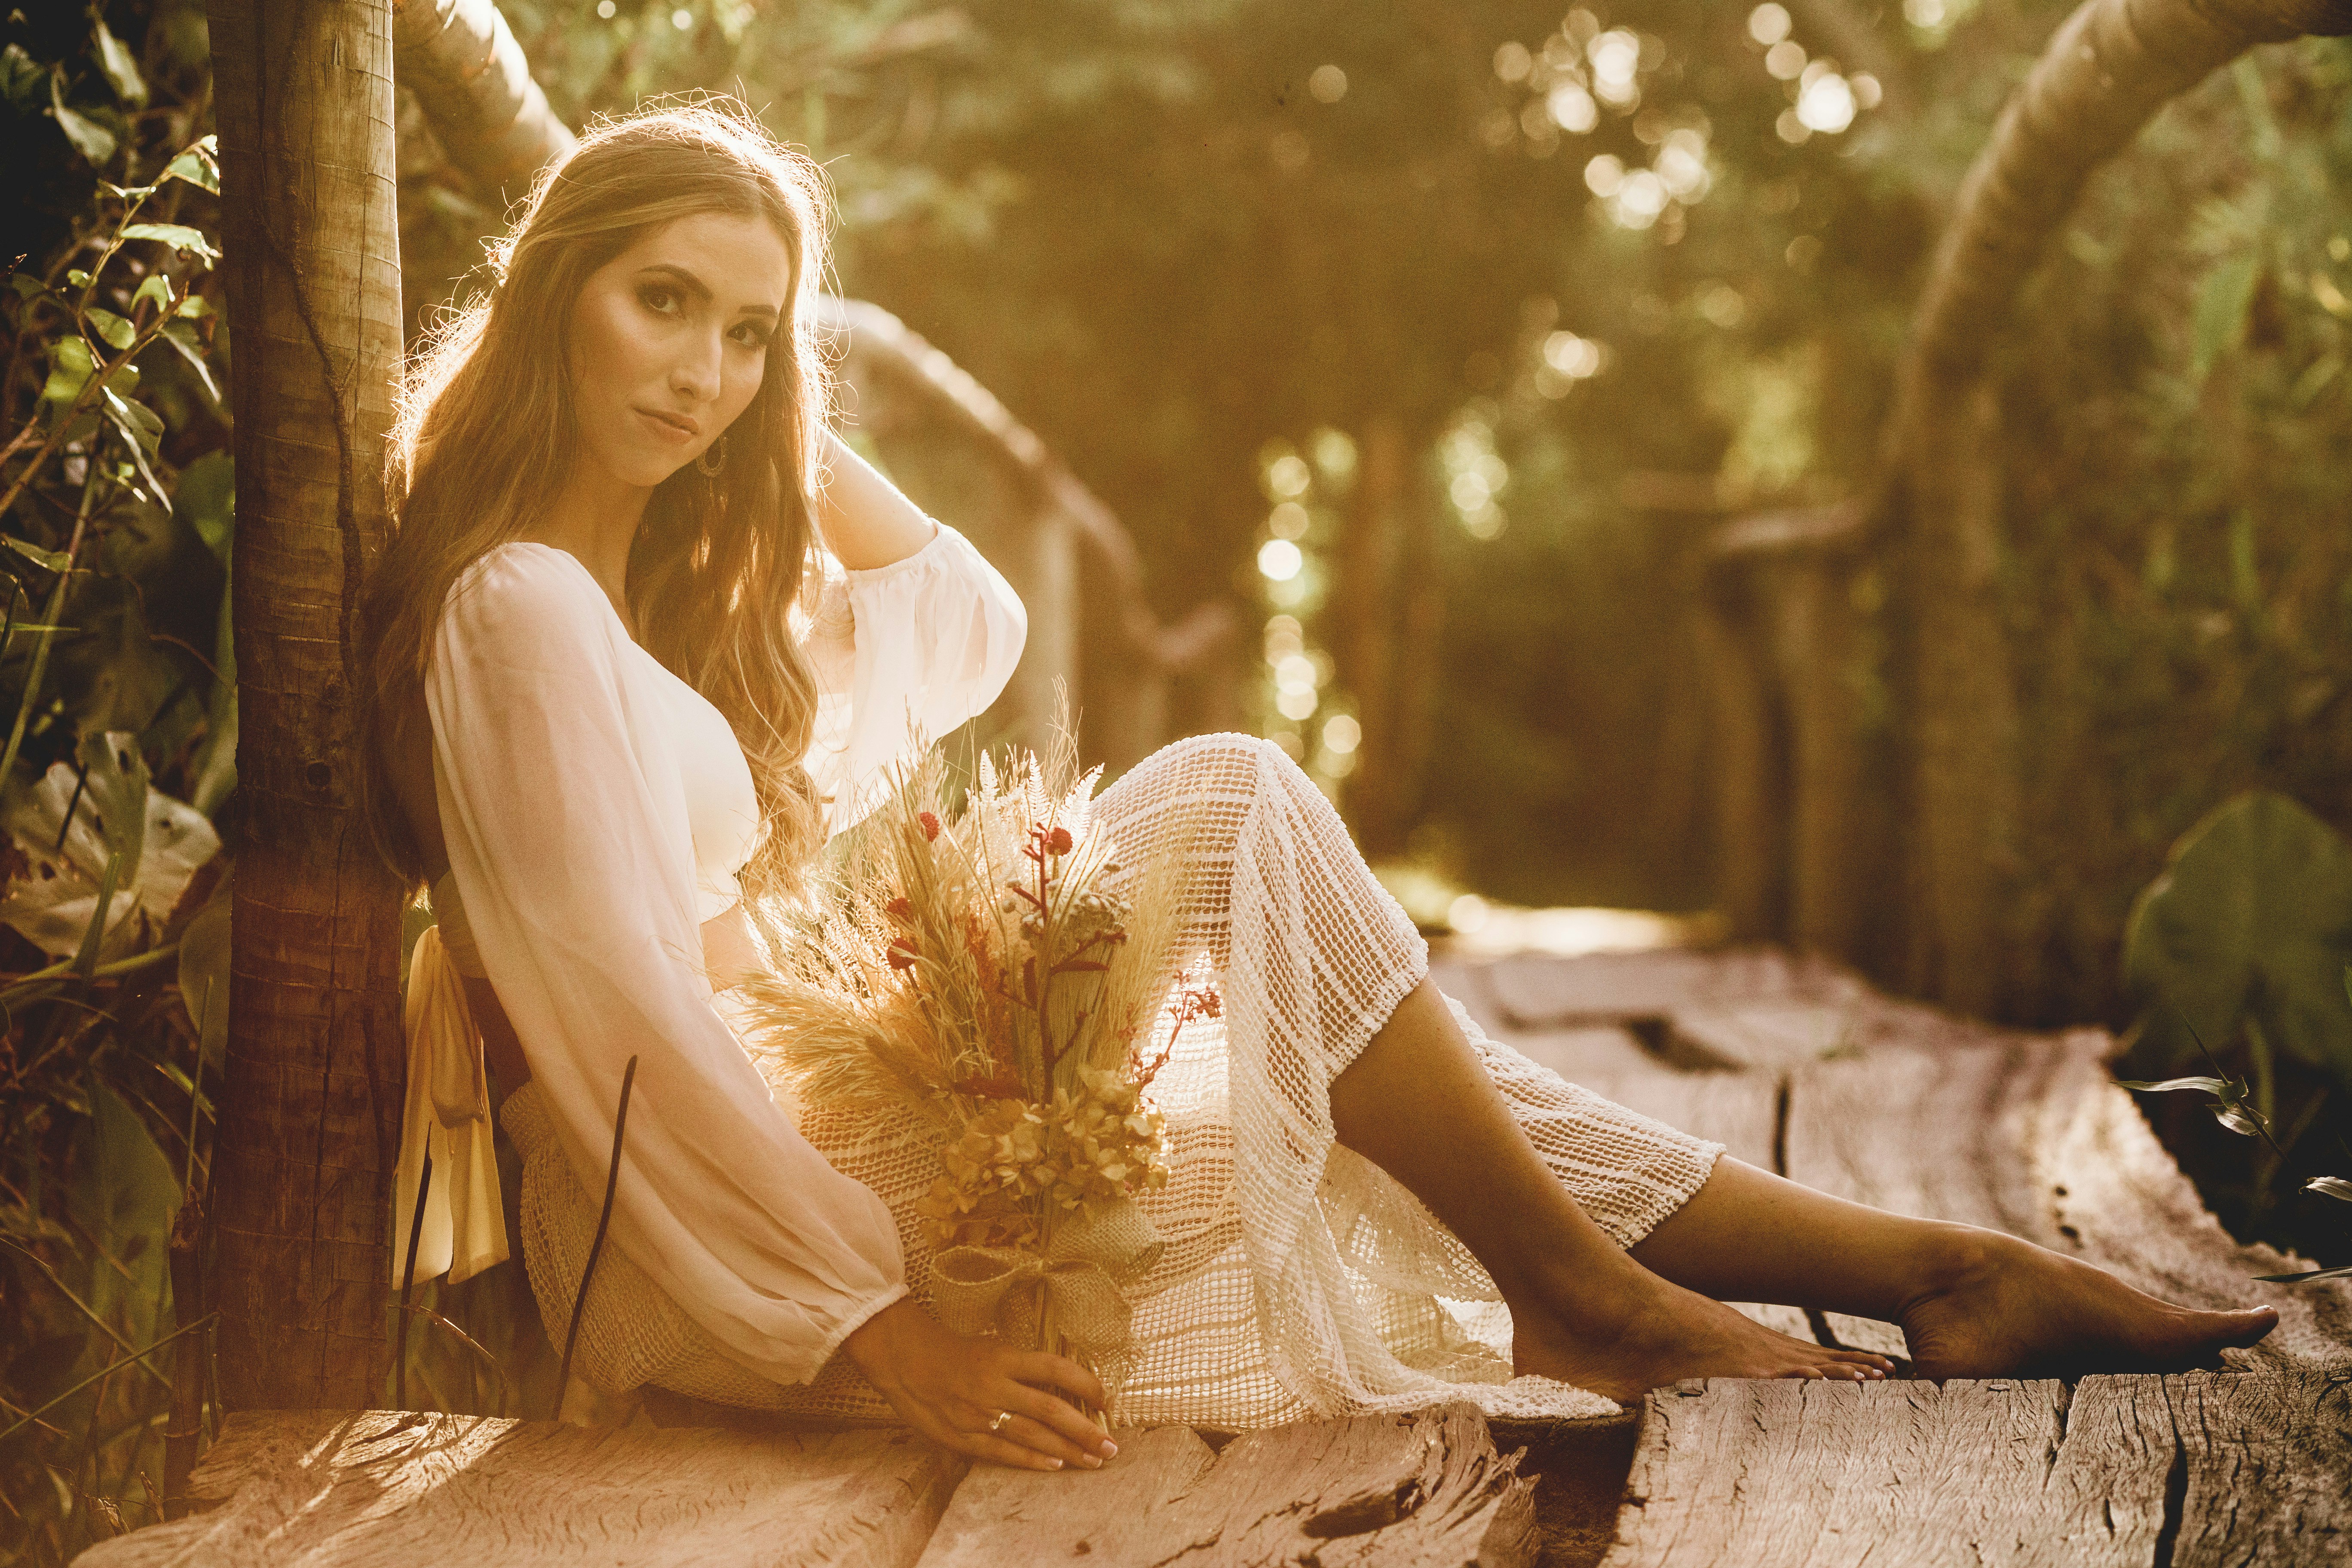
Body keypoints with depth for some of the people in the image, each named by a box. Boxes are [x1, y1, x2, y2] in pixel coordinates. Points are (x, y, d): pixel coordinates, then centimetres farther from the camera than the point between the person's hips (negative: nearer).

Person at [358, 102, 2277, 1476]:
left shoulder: (670, 587, 16)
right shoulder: (522, 610, -15)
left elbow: (968, 621, 26)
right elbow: (626, 1027, -22)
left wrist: (780, 415, 16)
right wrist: (875, 1330, -25)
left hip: (824, 1130, 9)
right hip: (707, 1236, -9)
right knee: (1233, 807, -18)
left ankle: (1919, 1263, 3)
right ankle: (1589, 1293, -8)